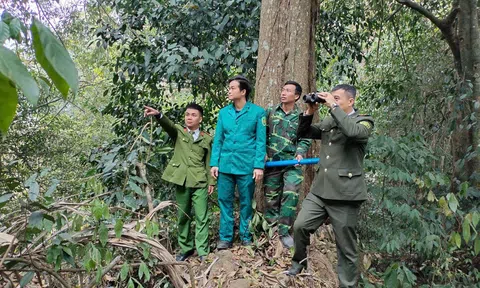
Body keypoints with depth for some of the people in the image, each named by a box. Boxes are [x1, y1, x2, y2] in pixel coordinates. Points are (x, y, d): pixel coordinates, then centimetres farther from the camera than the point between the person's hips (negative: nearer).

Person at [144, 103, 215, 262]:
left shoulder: (207, 139, 8)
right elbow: (168, 125, -17)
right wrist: (158, 114, -38)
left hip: (200, 183, 0)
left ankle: (203, 252, 8)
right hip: (181, 182, 1)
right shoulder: (178, 132, 5)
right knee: (183, 217, 11)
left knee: (202, 217, 0)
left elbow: (209, 163, 10)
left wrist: (211, 182, 4)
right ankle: (185, 248, 24)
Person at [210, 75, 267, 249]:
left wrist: (259, 166, -10)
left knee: (246, 202, 10)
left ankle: (246, 237, 24)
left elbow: (260, 141, -5)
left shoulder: (257, 112, -3)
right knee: (224, 201, 8)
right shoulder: (223, 112, 7)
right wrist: (214, 163, 1)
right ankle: (225, 237, 20)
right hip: (225, 165, 3)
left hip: (246, 166, -3)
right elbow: (218, 140, 8)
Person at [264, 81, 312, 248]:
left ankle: (284, 231, -1)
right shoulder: (270, 112, 6)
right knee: (271, 197, 8)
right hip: (272, 161, 1)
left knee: (290, 195, -13)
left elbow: (305, 140, 3)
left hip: (292, 161, -1)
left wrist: (300, 153, -14)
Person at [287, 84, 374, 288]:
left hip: (345, 194, -5)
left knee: (346, 248, 6)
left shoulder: (364, 121, -4)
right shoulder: (328, 122, 13)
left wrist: (333, 107, -21)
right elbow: (303, 133, 18)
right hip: (320, 190, 5)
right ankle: (299, 260, 24)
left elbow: (353, 132, -27)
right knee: (300, 225, -4)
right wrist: (309, 113, 2)